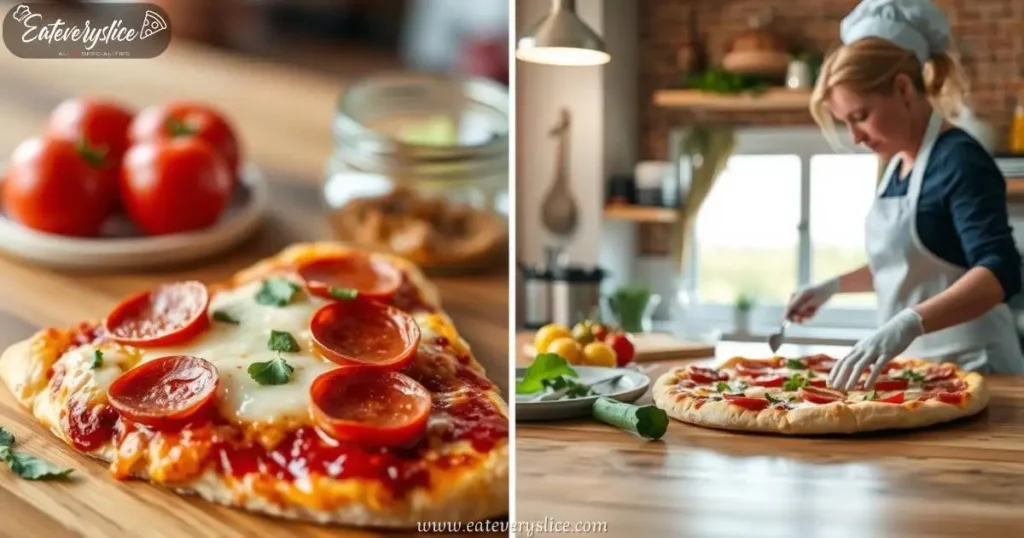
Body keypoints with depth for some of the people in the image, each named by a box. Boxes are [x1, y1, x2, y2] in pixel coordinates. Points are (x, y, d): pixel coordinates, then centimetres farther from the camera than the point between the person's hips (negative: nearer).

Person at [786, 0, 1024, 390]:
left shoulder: (961, 161, -16)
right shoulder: (897, 167, 8)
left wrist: (909, 323, -42)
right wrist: (834, 286, 15)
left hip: (967, 368, -7)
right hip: (914, 368, 8)